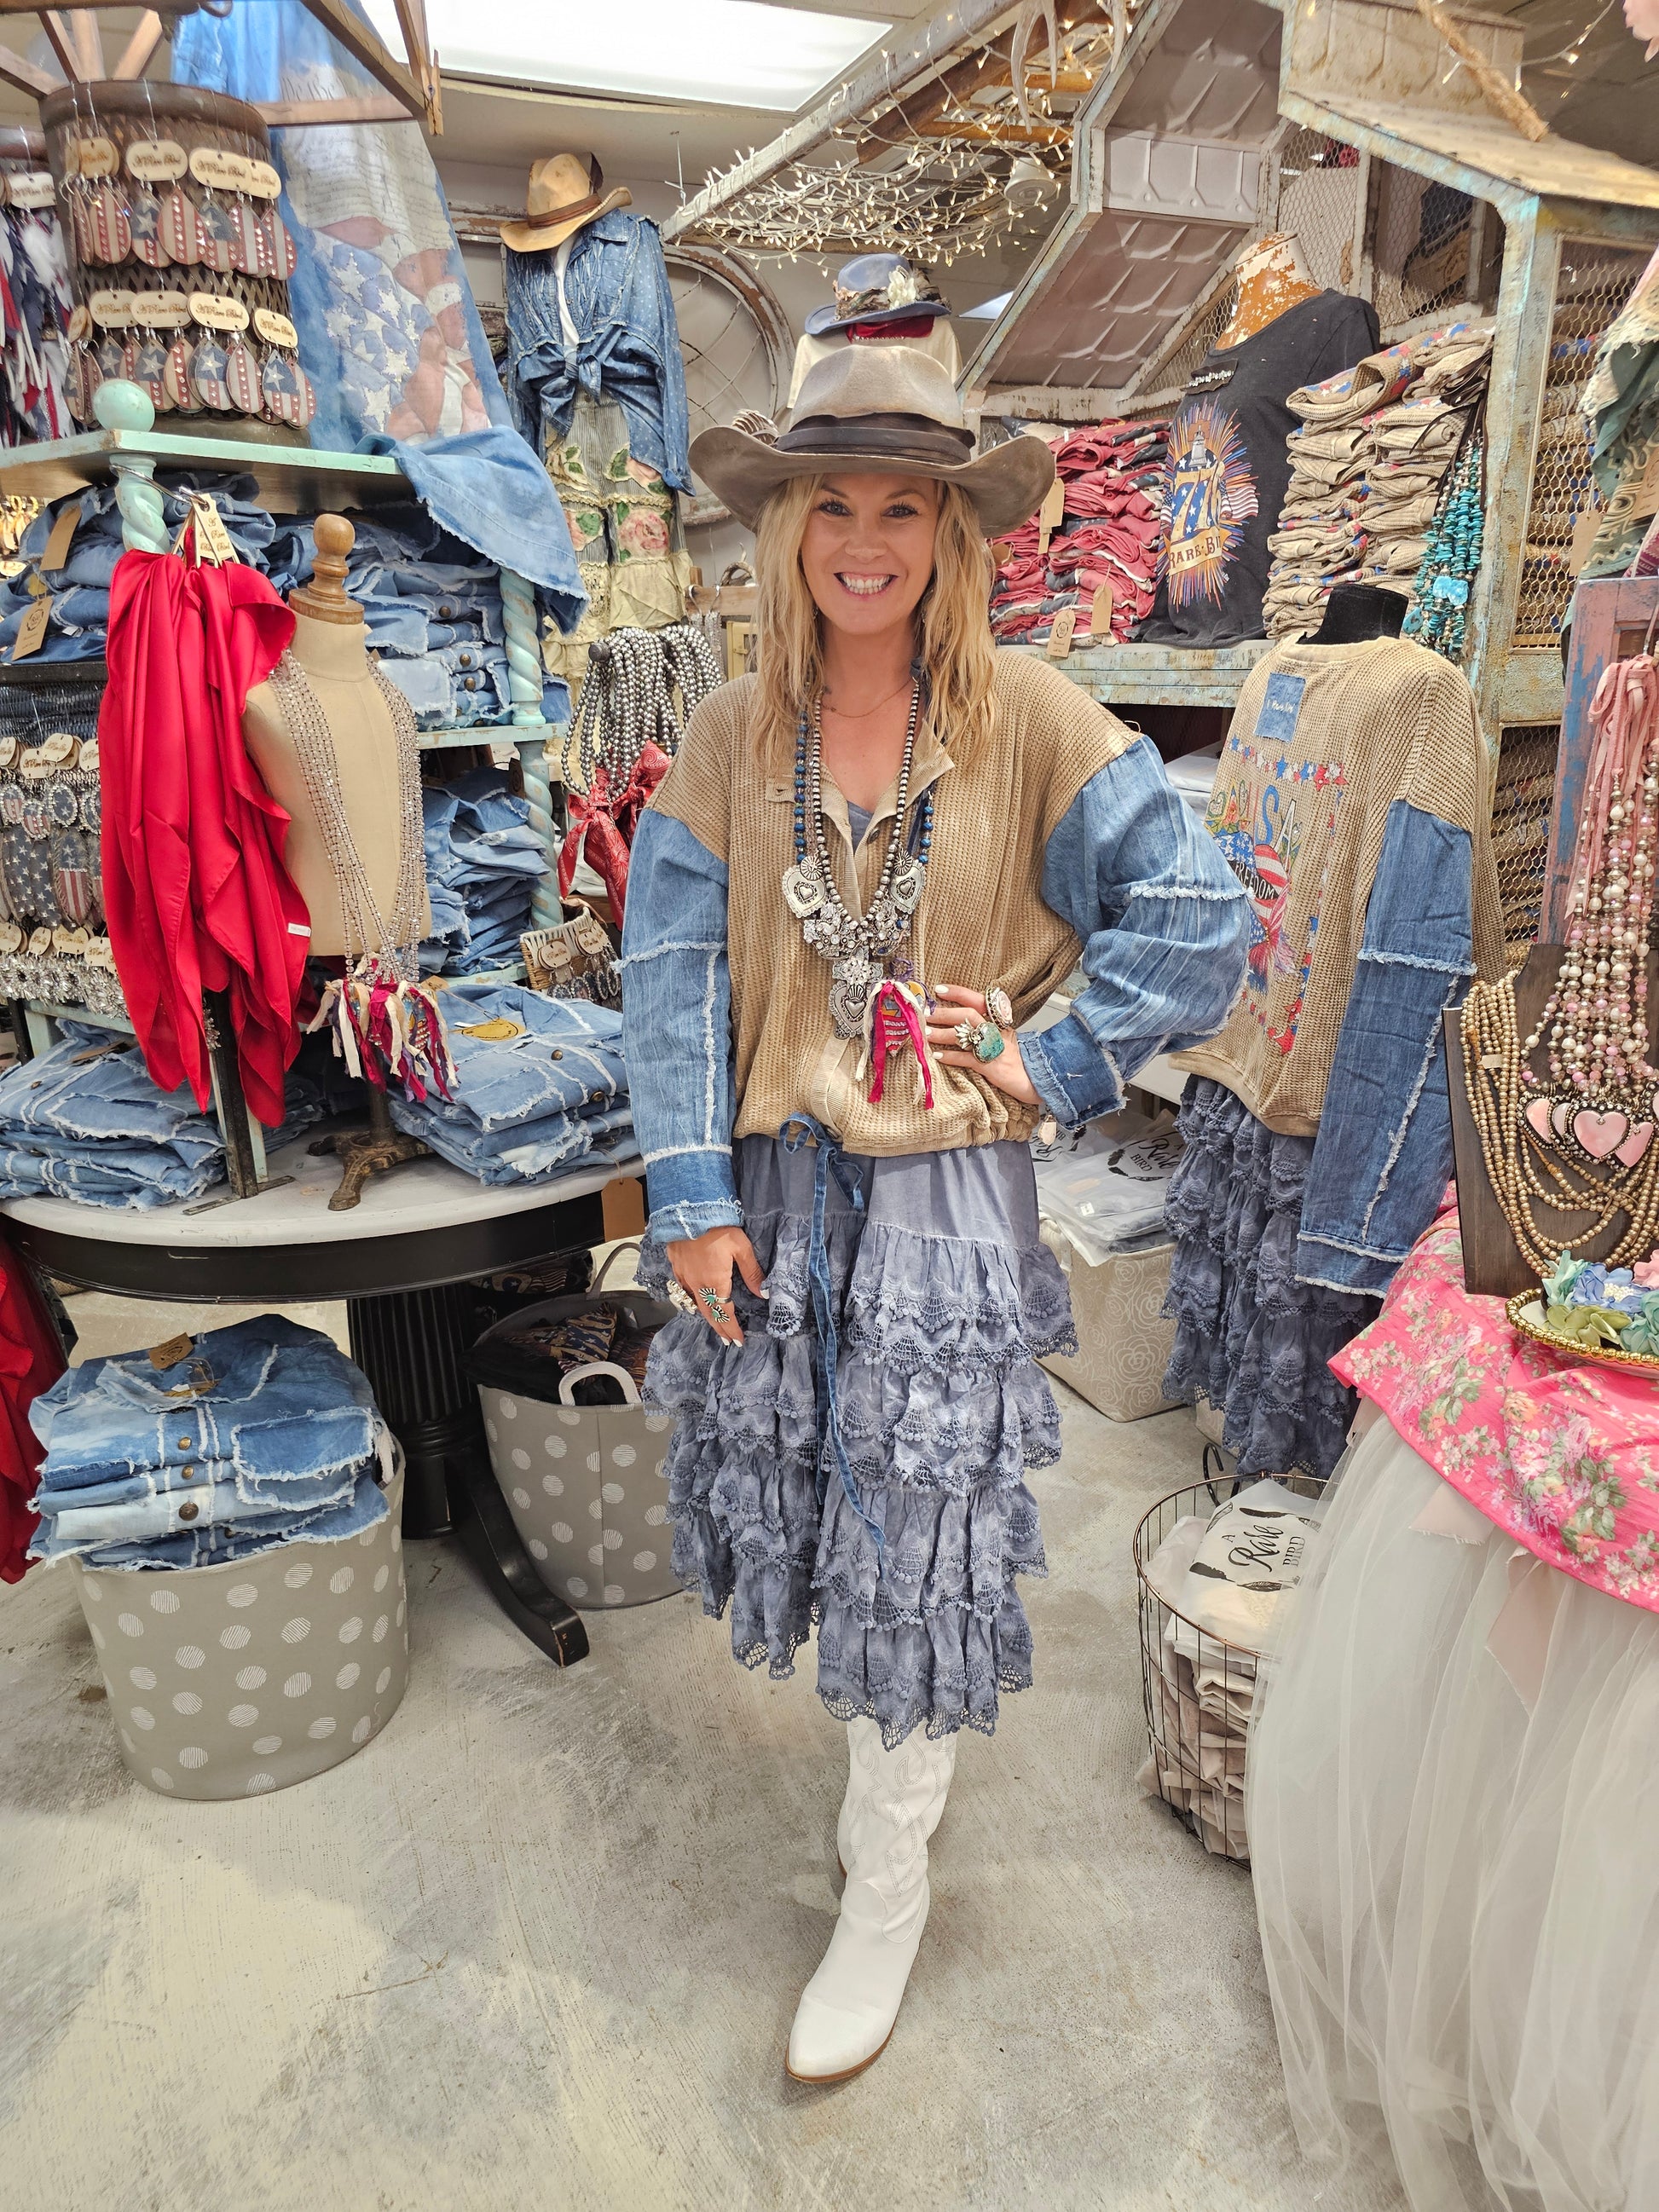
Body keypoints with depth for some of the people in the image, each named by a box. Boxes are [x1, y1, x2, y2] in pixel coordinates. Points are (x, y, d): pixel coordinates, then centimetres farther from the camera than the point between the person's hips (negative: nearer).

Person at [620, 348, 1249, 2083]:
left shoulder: (1031, 722, -6)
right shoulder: (729, 737, 1)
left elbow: (1196, 912, -5)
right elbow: (672, 972, -3)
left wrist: (1059, 1065, -9)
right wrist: (693, 1196, -8)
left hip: (945, 1185, -3)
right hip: (775, 1179, 3)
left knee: (914, 1542, 5)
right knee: (808, 1498, 19)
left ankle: (886, 1891, 27)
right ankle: (885, 1728, 51)